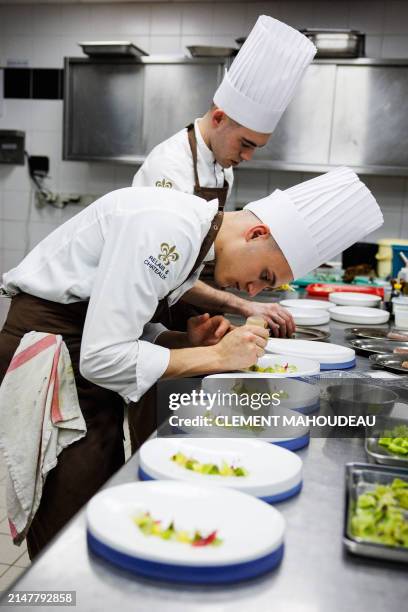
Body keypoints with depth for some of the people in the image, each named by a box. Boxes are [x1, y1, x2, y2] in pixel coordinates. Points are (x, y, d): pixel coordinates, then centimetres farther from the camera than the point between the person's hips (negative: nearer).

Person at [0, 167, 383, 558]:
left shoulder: (196, 231, 4)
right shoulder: (164, 228, -26)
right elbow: (102, 357, -28)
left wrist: (190, 342, -6)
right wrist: (216, 356, -23)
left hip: (83, 345, 9)